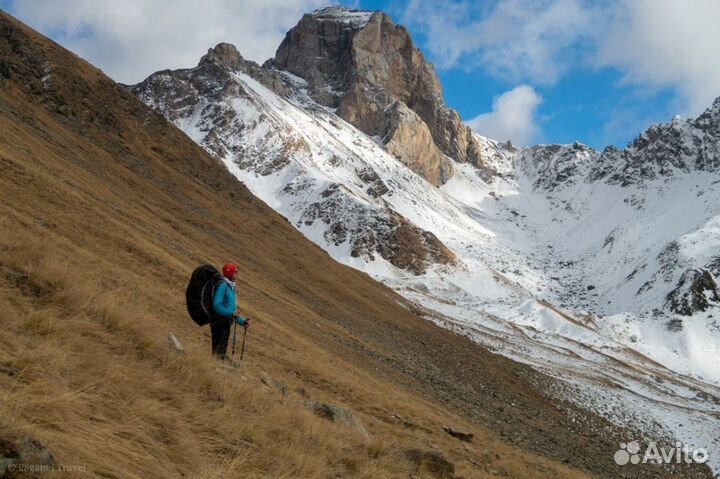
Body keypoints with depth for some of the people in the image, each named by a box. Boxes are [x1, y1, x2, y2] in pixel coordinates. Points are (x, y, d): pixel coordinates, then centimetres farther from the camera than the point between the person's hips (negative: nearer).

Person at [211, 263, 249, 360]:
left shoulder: (231, 287, 17)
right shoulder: (222, 286, -12)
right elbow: (216, 305, -22)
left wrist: (242, 321, 16)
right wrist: (231, 313, -27)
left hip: (226, 322, 10)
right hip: (220, 322, -10)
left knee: (223, 349, 11)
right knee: (218, 352, -13)